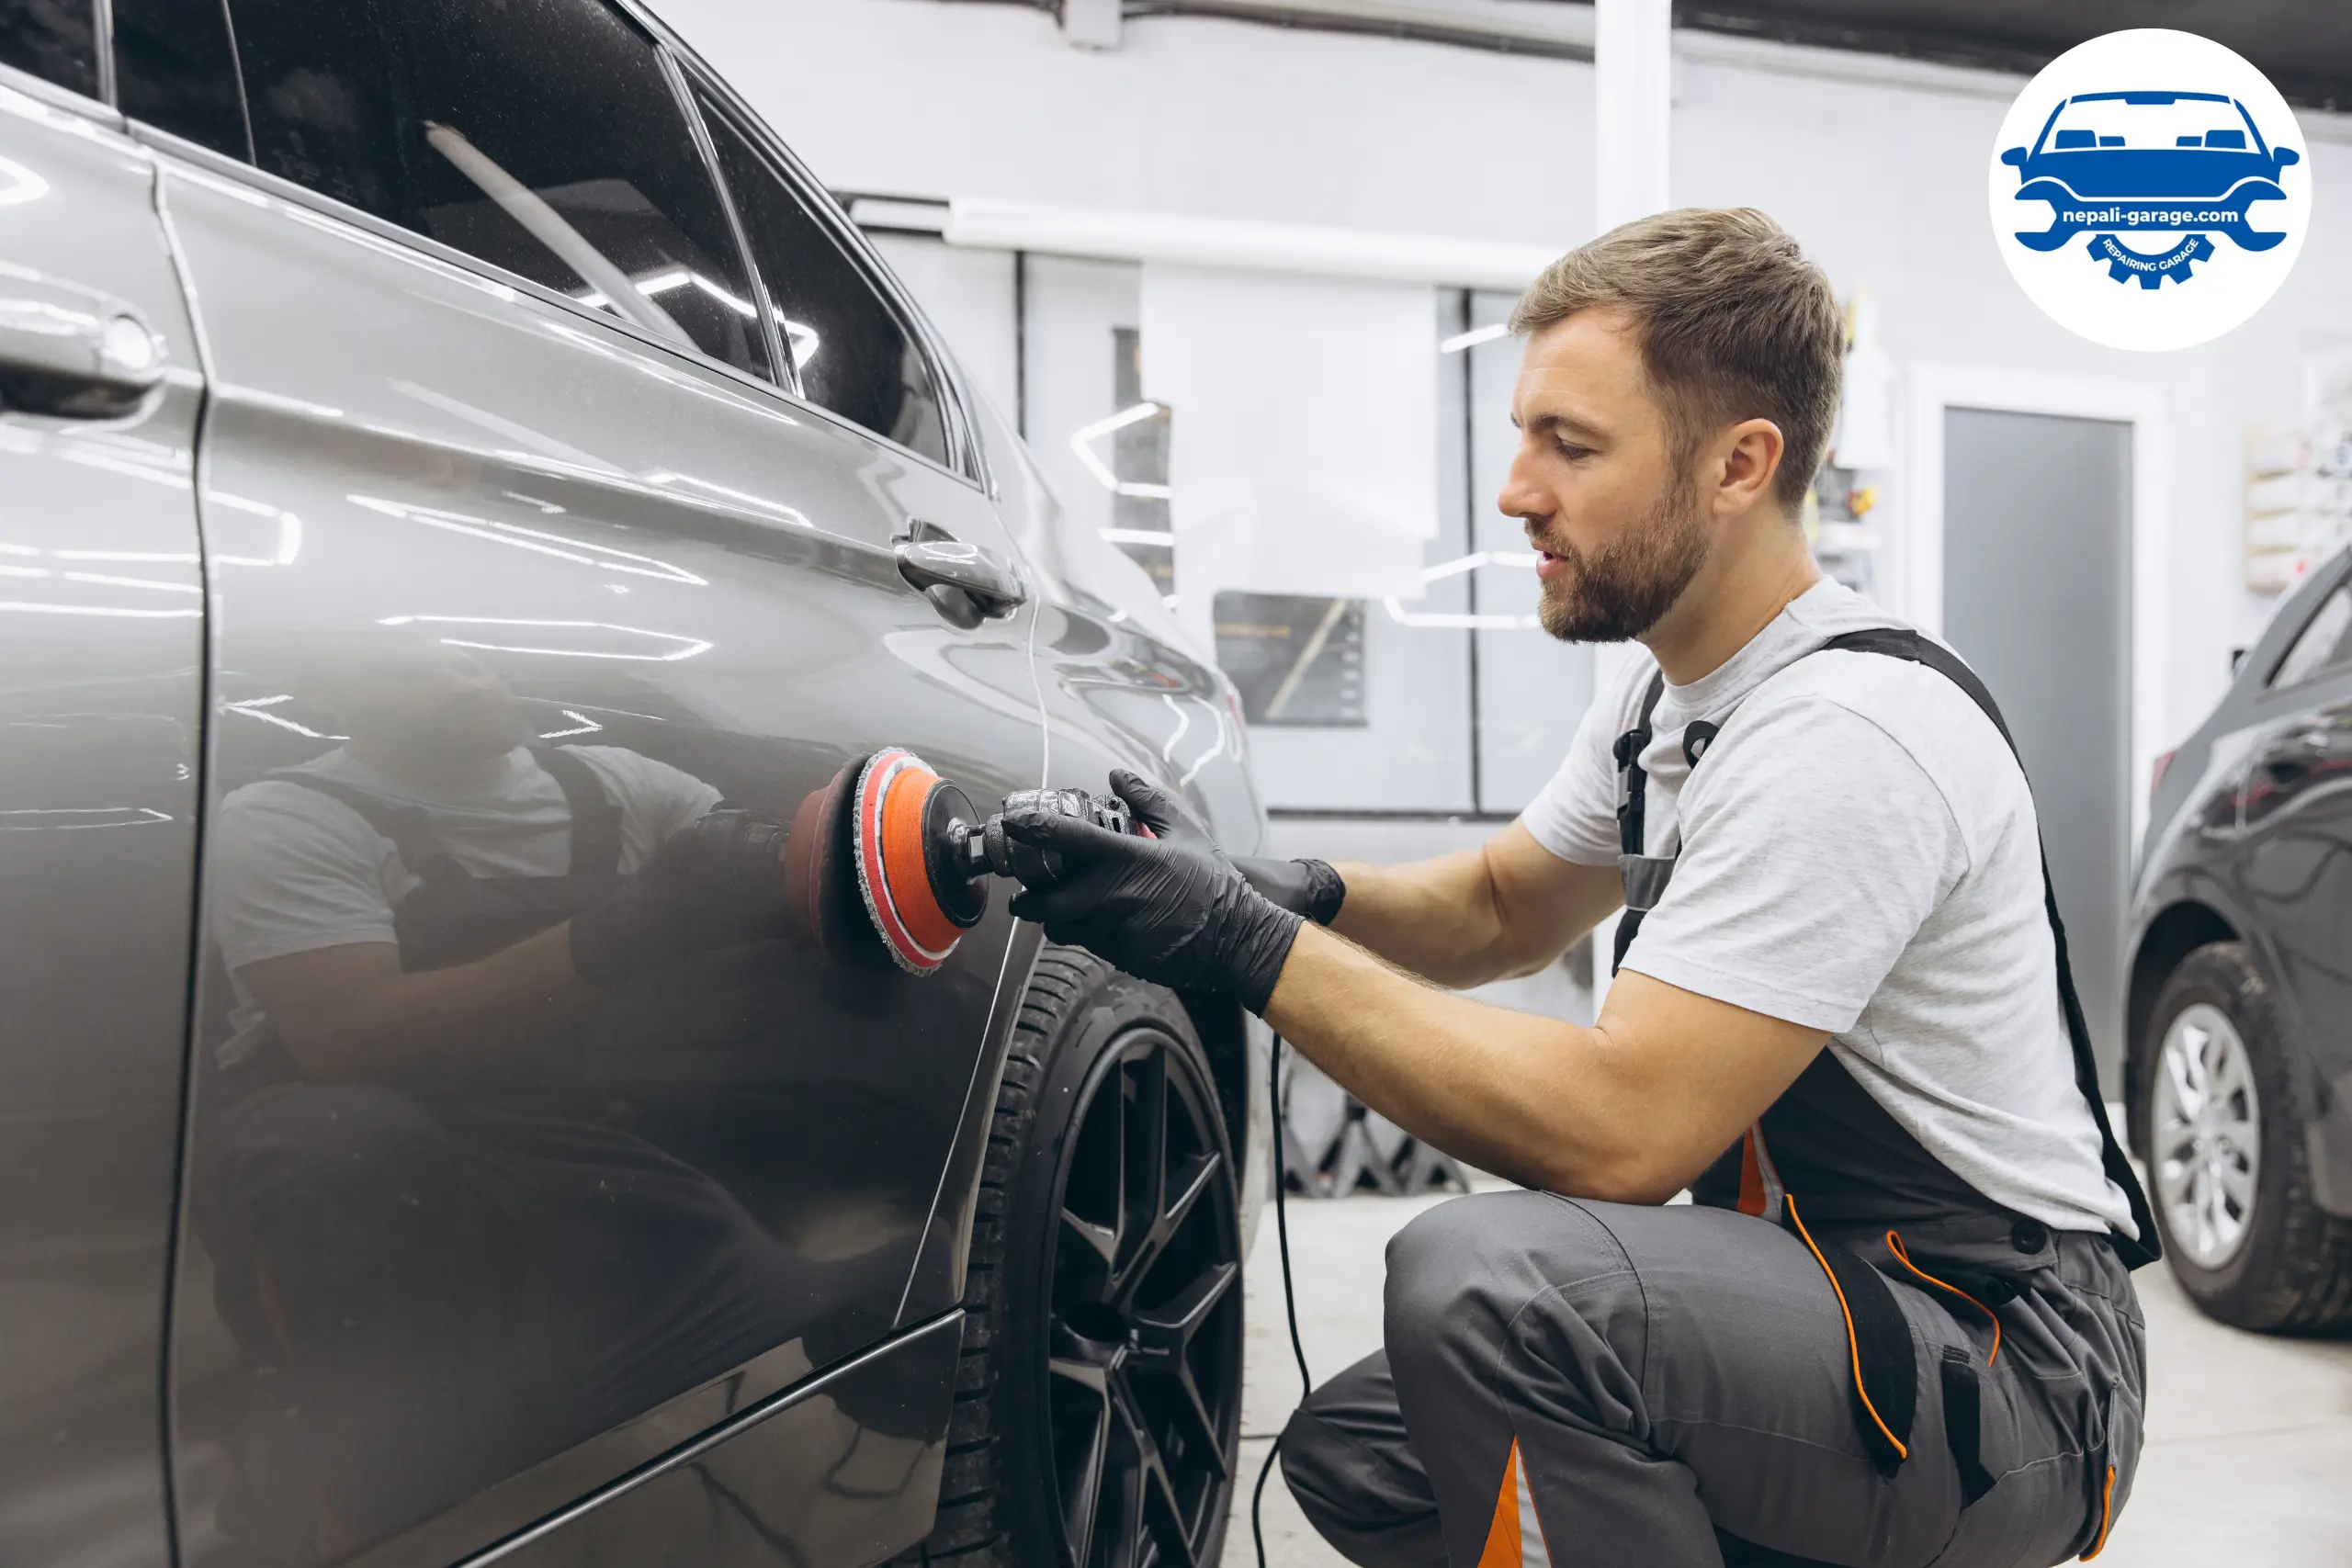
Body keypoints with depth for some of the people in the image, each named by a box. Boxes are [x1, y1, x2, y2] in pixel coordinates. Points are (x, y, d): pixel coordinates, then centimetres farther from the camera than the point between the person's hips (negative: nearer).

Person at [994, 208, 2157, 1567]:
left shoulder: (1844, 734, -25)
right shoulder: (1666, 689, 6)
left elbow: (1617, 1132, -30)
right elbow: (1501, 910, 18)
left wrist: (1253, 950, -27)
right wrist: (1302, 894, -3)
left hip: (2014, 1364, -9)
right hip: (1840, 1299, 9)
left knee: (1489, 1276, -32)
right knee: (1354, 1454, 7)